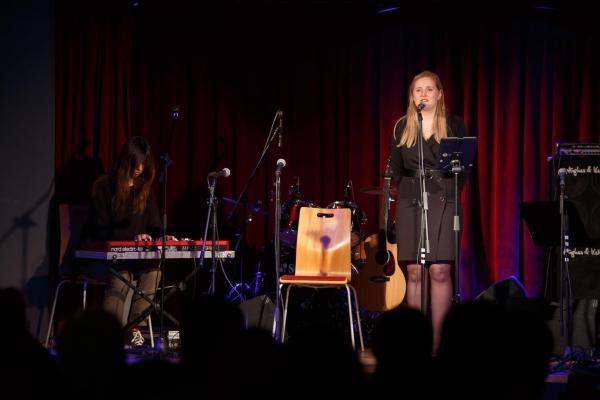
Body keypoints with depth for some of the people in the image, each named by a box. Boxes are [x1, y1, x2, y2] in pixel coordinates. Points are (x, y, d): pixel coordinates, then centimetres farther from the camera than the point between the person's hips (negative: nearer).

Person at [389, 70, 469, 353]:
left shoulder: (453, 125, 4)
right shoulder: (402, 127, 10)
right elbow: (395, 166, 15)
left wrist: (452, 191, -3)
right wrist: (408, 188, 6)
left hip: (443, 202, -2)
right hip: (409, 202, 2)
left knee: (440, 271, -8)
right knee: (414, 272, 0)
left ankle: (437, 339, -5)